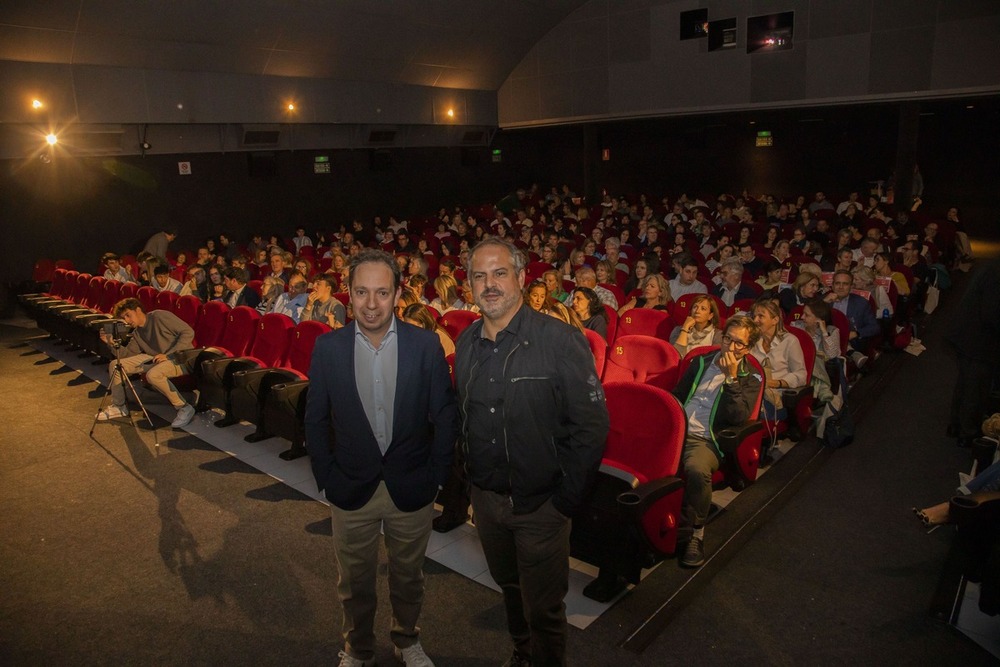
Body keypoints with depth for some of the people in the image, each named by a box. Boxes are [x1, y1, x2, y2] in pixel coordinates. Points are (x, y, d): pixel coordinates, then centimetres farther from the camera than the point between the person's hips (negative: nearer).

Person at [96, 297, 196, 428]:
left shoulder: (159, 316, -12)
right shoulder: (137, 333, 13)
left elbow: (188, 332, -19)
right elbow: (127, 354, 13)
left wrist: (169, 354, -22)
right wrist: (111, 342, -3)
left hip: (180, 357, -8)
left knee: (153, 374, -38)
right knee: (115, 365, 1)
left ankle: (184, 407, -21)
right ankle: (119, 406, 19)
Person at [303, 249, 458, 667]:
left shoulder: (425, 344, -11)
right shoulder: (327, 347, -9)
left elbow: (445, 416, -5)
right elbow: (315, 420, 0)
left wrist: (435, 476, -5)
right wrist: (326, 479, -2)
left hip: (411, 488, 0)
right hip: (351, 490, 1)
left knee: (408, 577, 21)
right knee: (354, 583, 20)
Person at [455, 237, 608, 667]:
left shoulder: (560, 340, -17)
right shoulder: (466, 343, 1)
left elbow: (591, 425, -16)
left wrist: (566, 499, -15)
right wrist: (471, 480, 8)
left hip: (540, 503, -5)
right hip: (485, 498, 6)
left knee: (543, 608, 10)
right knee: (509, 587, 26)